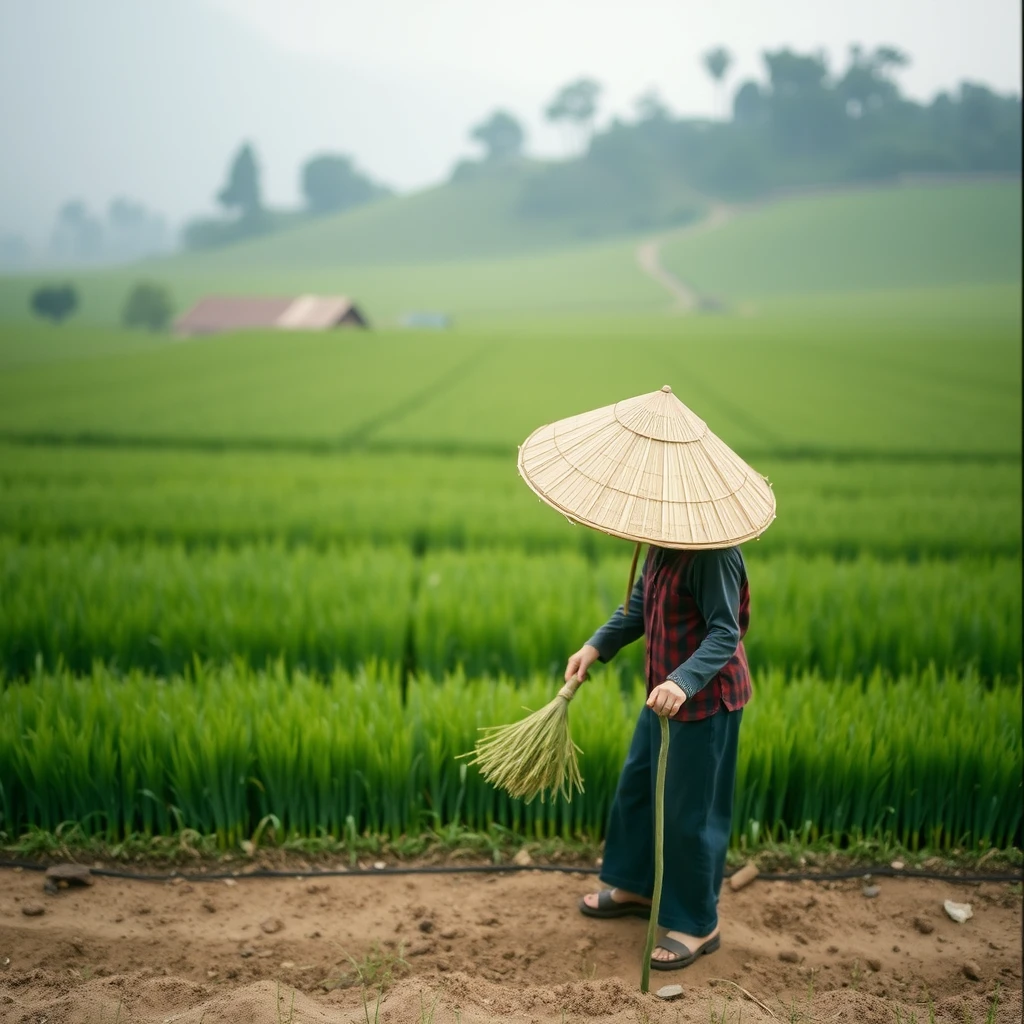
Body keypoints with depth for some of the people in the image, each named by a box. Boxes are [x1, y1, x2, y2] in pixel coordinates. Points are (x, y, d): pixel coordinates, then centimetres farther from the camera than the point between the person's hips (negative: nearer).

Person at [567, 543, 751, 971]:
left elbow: (725, 634, -29)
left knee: (690, 810, 2)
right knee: (637, 786, 22)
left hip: (705, 698, -10)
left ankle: (699, 926, 21)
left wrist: (684, 682, -42)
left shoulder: (713, 553, -26)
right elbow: (640, 602, 11)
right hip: (665, 690, 10)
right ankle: (636, 887, 43)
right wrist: (597, 646, 1)